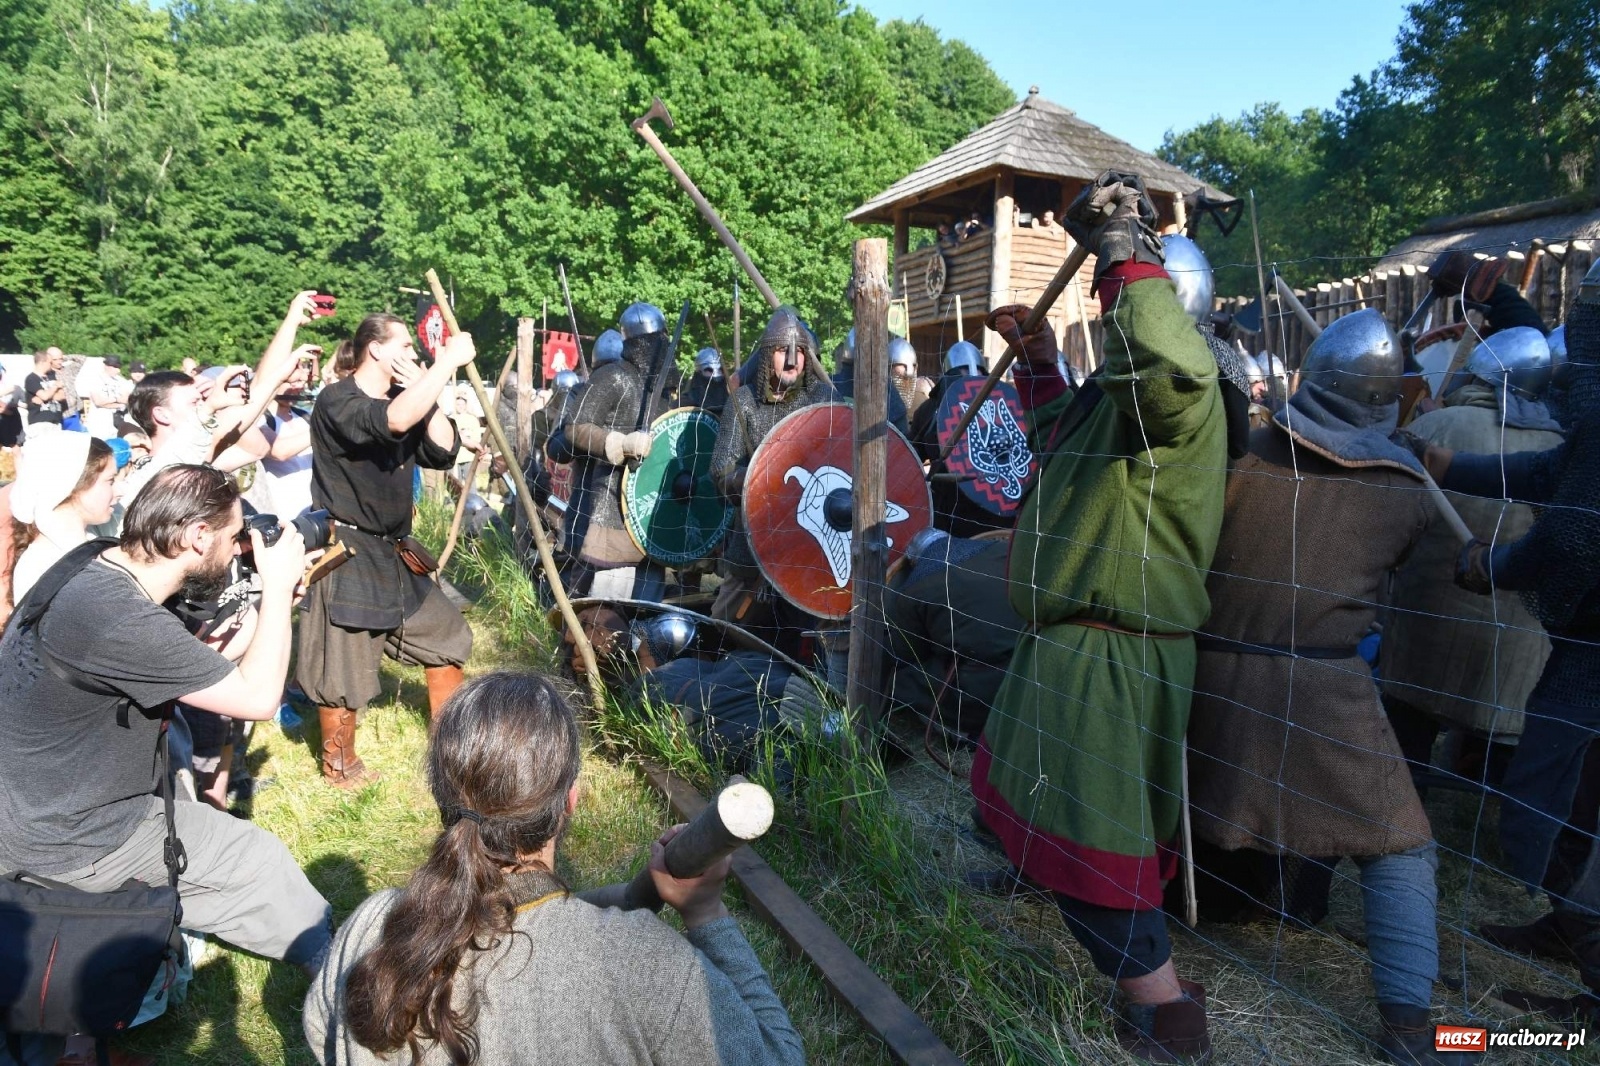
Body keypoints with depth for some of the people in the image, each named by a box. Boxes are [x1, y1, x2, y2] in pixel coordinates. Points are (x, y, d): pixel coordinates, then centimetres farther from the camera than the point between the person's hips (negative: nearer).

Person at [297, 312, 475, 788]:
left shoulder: (405, 398, 8)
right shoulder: (335, 401, -17)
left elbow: (442, 452, 0)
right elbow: (394, 421, -38)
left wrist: (428, 392, -8)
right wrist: (450, 359, -31)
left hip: (395, 553, 8)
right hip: (346, 551, -8)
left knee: (446, 636, 16)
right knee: (344, 669, 4)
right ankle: (338, 765, 26)